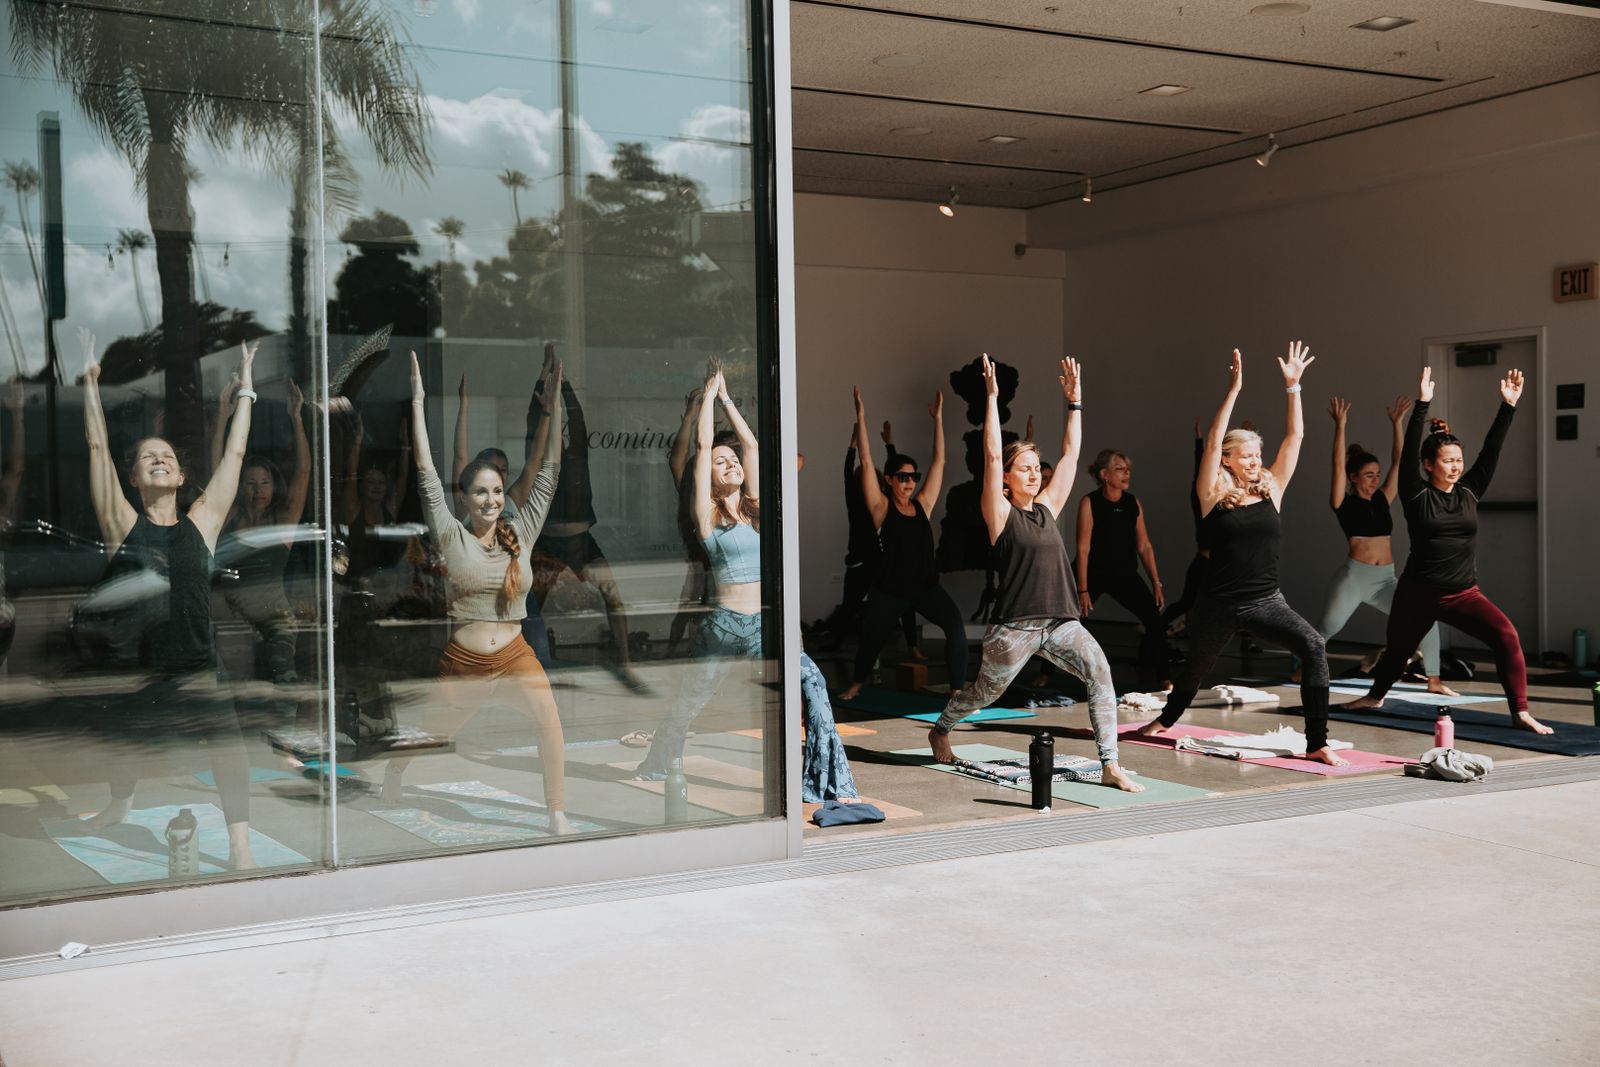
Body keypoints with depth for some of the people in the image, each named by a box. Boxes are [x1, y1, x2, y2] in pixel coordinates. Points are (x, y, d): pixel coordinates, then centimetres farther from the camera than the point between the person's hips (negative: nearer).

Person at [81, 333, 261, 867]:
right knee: (123, 751, 19)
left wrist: (245, 386, 9)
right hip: (132, 674, 1)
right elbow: (98, 446, 0)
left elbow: (234, 453, 6)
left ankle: (240, 845, -20)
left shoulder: (202, 522, 4)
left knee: (228, 741, -24)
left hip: (195, 673, -1)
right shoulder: (123, 524, 2)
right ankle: (120, 805, 54)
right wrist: (90, 381, 0)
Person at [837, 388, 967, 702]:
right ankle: (856, 683, 45)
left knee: (956, 626, -20)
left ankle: (958, 692, -14)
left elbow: (939, 461, 7)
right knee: (872, 639, 14)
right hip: (888, 590, -2)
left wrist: (938, 419, 6)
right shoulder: (881, 508, -4)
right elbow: (866, 462, -8)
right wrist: (860, 418, -11)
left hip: (925, 585, 2)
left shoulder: (923, 504, 6)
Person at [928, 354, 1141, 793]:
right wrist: (992, 398, -14)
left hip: (1061, 621, 5)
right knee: (984, 692, 14)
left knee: (1100, 673, -19)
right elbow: (992, 456, -14)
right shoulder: (1001, 514, -4)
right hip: (1015, 625, -5)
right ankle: (940, 730, 45)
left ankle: (1110, 767, -19)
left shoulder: (1046, 508, 11)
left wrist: (1075, 401, 13)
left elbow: (1070, 455, 14)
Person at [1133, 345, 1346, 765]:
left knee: (1313, 647, -23)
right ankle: (1167, 718, 51)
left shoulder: (1270, 491, 4)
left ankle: (1317, 744, -19)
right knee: (1197, 665, 19)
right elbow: (1213, 441, -15)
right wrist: (1234, 390, -19)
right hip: (1218, 602, -2)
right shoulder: (1213, 496, -4)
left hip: (1266, 600, 2)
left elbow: (1294, 437, 2)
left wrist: (1293, 387, -5)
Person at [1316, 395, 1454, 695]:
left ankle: (1434, 680, -4)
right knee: (1327, 629, 0)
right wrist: (1340, 425, -16)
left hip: (1386, 579, 5)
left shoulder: (1382, 499, 12)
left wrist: (1397, 423, 7)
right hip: (1354, 577, -4)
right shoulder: (1343, 502, -1)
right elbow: (1338, 465, -12)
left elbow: (1399, 461, 10)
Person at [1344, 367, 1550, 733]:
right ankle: (1375, 695, 47)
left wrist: (1508, 406, -9)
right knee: (1397, 650, 16)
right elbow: (1409, 452, -19)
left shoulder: (1469, 492, 3)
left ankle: (1521, 713, -12)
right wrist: (1422, 405, -28)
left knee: (1507, 637, -19)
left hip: (1463, 594, 2)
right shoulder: (1417, 496, -7)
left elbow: (1491, 450, -1)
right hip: (1418, 593, -2)